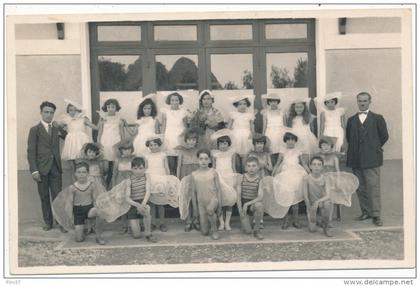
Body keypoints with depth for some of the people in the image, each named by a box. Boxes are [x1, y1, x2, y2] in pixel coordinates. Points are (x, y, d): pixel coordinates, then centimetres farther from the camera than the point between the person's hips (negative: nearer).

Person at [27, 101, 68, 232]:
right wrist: (34, 170, -11)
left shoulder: (57, 128, 12)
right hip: (41, 168, -2)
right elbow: (31, 151, -3)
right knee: (44, 197, 5)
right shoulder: (35, 130, 1)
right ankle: (48, 222, 16)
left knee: (57, 195, -2)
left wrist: (62, 132, 0)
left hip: (55, 167, 2)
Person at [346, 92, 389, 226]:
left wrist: (375, 147, 8)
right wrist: (355, 149, 7)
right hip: (356, 159, 3)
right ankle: (366, 211, 16)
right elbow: (348, 137, 15)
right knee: (360, 187, 6)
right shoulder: (351, 120, 14)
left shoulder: (377, 118, 6)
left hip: (372, 158, -3)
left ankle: (376, 215, -2)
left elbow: (384, 136, 6)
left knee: (374, 187, -6)